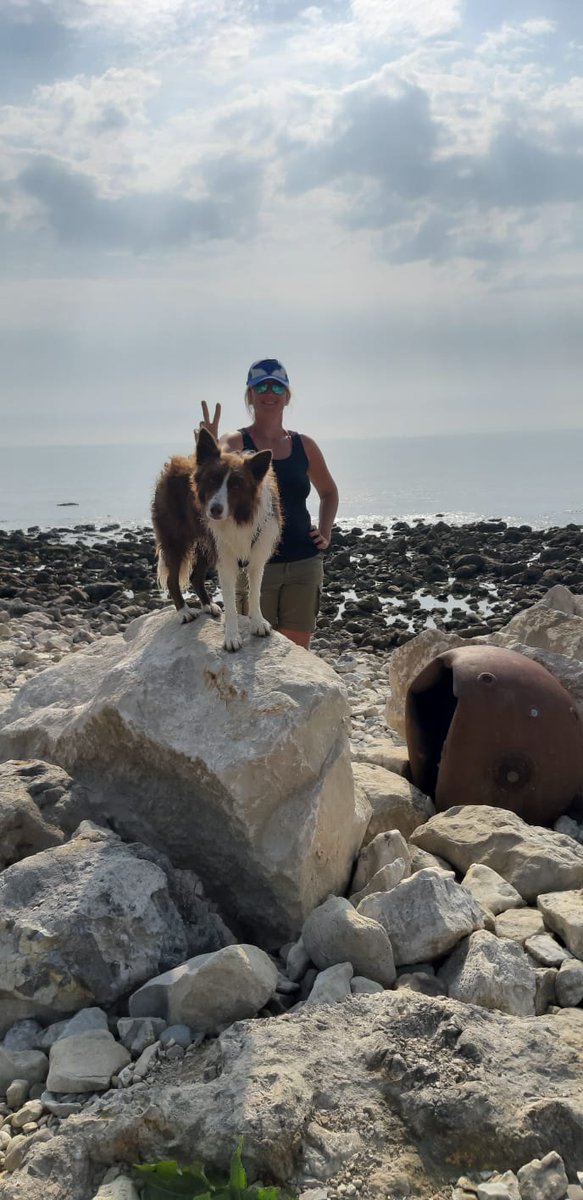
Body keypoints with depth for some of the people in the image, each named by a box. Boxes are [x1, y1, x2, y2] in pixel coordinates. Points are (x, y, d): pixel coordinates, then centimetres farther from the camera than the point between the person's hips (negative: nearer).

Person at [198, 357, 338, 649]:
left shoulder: (303, 445, 9)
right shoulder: (236, 442, -2)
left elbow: (329, 492, 24)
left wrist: (325, 532, 8)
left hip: (304, 563, 3)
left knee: (298, 651, 7)